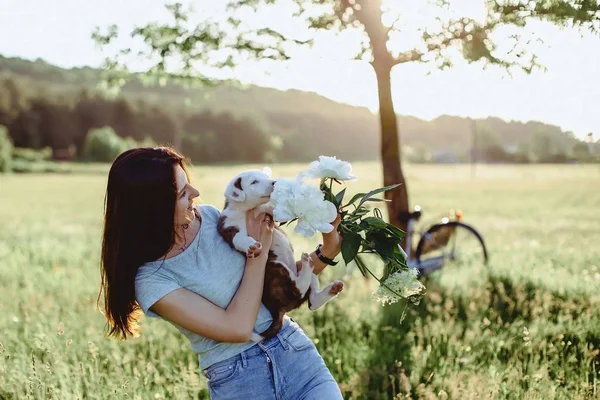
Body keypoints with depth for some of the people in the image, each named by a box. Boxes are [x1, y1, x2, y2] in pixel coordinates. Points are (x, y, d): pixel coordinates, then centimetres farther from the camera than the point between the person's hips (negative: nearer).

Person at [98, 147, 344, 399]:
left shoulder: (212, 217, 2)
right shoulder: (151, 279, -12)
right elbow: (237, 328, -16)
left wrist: (326, 252, -1)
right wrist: (258, 252, -10)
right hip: (236, 379, -4)